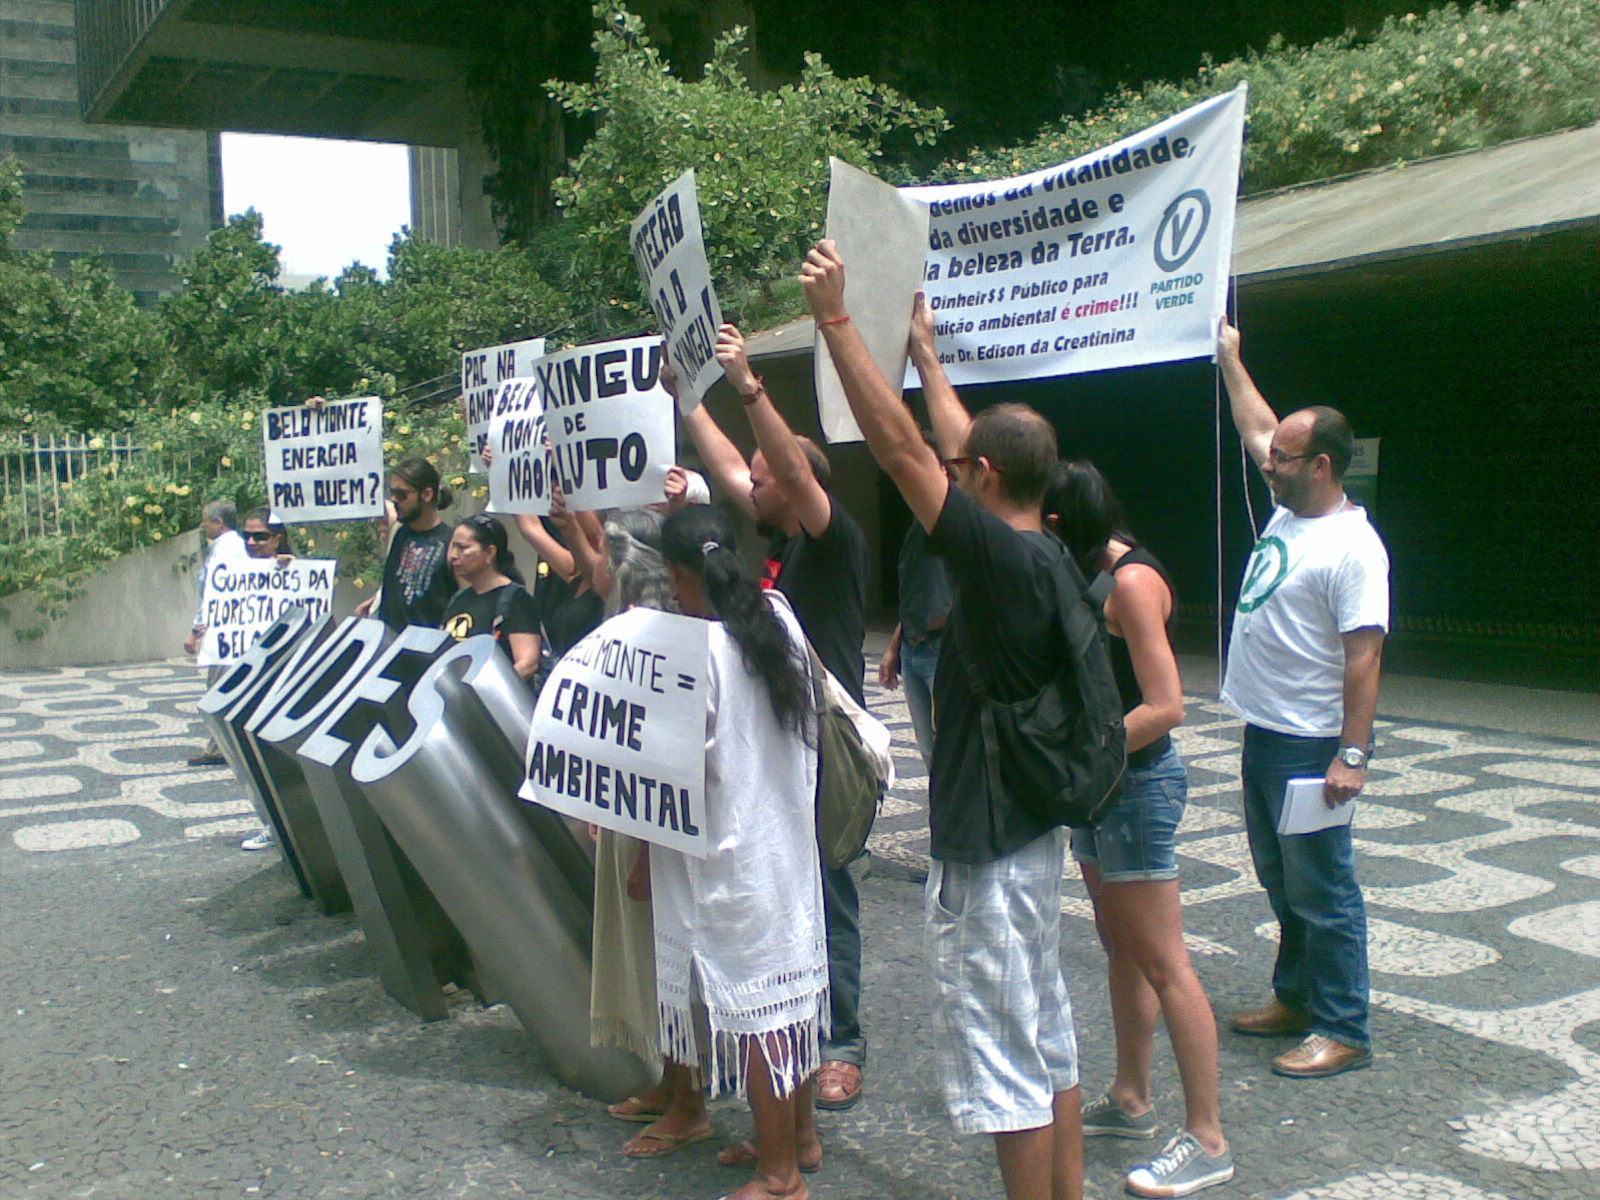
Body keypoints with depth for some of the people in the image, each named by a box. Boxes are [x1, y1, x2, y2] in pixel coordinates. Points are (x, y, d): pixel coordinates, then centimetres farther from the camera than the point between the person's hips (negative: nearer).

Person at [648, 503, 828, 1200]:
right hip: (791, 838, 8)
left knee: (751, 1004, 1)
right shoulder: (779, 617, 0)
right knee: (791, 981, 18)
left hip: (732, 857, -8)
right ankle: (800, 1134, 33)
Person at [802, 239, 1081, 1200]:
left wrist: (836, 319, -18)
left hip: (985, 847, -9)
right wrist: (925, 351, 27)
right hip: (1034, 827, 9)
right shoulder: (1049, 556, 3)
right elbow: (964, 446, 16)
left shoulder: (1000, 557, -21)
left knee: (999, 1061, 2)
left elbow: (901, 446, -23)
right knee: (1047, 1039, 19)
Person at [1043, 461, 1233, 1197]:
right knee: (1121, 950, 18)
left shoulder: (1131, 581, -18)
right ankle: (1130, 1101, 31)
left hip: (1137, 782, -10)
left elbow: (1164, 706, -24)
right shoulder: (1093, 577, 9)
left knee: (1163, 965, -4)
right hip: (1099, 783, 10)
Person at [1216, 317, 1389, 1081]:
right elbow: (1256, 427, 24)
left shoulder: (1352, 547, -19)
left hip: (1311, 748, -10)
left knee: (1322, 890, -2)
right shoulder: (1288, 512, 8)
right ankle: (1296, 998, 31)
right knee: (1282, 882, 18)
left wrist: (1352, 755, -25)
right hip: (1263, 734, 10)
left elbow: (1363, 657, -22)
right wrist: (1230, 359, 30)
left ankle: (1343, 1031, 8)